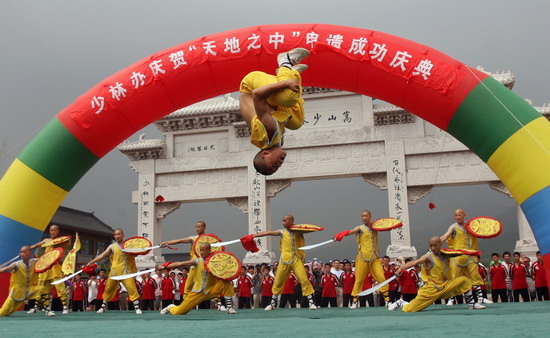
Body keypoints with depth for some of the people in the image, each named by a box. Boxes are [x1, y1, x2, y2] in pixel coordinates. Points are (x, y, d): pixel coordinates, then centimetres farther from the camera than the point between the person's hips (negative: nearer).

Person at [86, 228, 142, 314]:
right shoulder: (112, 247, 8)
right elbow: (102, 255, 3)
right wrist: (91, 262, -4)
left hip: (127, 271, -1)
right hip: (115, 271, 1)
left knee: (132, 287, -13)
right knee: (109, 288, 6)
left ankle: (137, 307, -9)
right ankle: (103, 306, 23)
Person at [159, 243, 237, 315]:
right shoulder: (197, 261, -5)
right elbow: (180, 264, -10)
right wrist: (164, 267, -15)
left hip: (211, 291, 0)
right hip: (198, 292, 0)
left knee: (226, 282, -21)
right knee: (179, 312, -3)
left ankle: (229, 306, -12)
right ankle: (171, 308, 36)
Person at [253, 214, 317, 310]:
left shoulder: (299, 231, 7)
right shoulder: (282, 232, 6)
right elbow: (267, 233, 2)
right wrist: (253, 235, -2)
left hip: (297, 260, -1)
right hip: (285, 260, 1)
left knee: (304, 280, -13)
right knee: (278, 282, 7)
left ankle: (311, 302, -6)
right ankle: (272, 304, 22)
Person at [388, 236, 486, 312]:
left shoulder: (445, 255, 6)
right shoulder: (428, 256, -9)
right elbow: (415, 262, -24)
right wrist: (402, 268, -38)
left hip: (445, 285, 5)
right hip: (431, 288, -5)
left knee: (464, 280, -8)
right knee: (411, 309, -12)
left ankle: (471, 304, 5)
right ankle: (400, 303, 23)